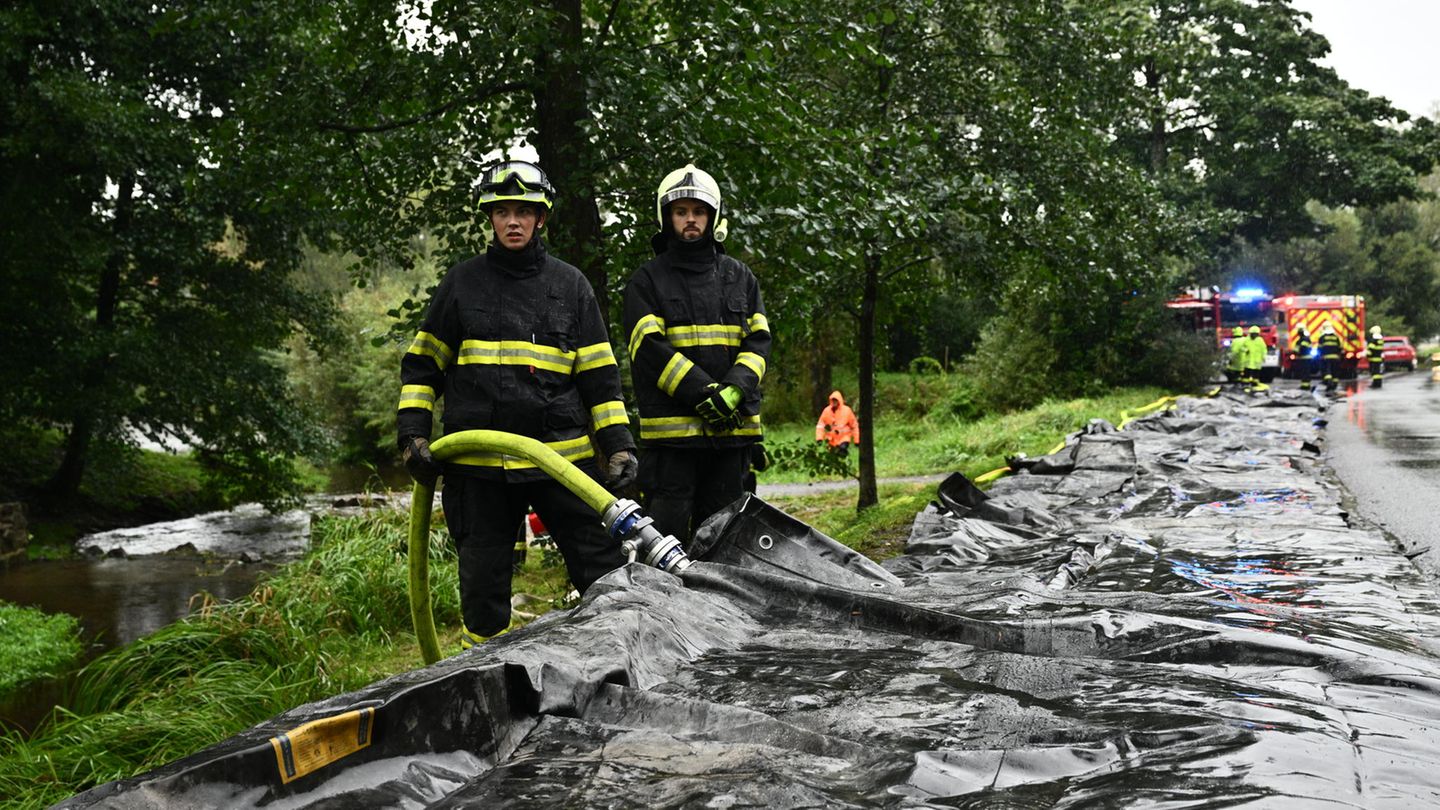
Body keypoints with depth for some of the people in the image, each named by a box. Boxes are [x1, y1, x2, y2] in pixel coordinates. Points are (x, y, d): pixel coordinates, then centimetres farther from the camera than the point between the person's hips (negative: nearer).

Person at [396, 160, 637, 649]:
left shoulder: (569, 285, 9)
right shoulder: (463, 282, 8)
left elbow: (599, 374, 8)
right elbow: (422, 363, 12)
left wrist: (619, 445, 0)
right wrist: (412, 434, 1)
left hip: (562, 456, 0)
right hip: (477, 464, 0)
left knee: (605, 573, -3)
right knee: (483, 585, 8)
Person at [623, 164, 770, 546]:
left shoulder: (739, 277, 16)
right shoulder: (647, 281, 5)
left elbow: (758, 340, 7)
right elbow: (649, 348, -7)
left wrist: (733, 391, -12)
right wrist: (705, 394, -17)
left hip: (733, 427, 4)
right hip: (671, 428, -3)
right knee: (666, 537, -3)